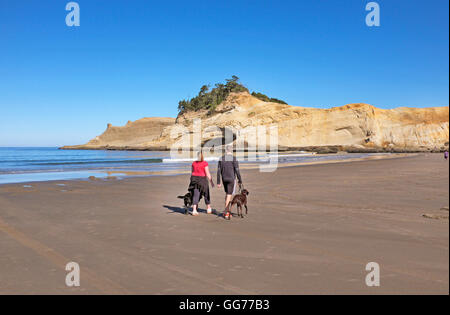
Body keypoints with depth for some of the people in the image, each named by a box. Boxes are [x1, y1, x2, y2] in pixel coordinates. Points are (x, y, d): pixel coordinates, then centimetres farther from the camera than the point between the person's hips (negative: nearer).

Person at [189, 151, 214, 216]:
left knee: (196, 195, 2)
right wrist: (211, 182, -7)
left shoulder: (194, 163, 7)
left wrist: (192, 181, 19)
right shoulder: (205, 163, -9)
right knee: (206, 194, 13)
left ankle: (194, 210, -10)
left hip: (194, 179, 4)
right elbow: (208, 173, -12)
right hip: (202, 180, -4)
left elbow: (192, 173, 11)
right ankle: (209, 209, 24)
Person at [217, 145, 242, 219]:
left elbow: (219, 171, -1)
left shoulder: (221, 159, 0)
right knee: (229, 195, 0)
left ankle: (227, 210, 23)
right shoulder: (234, 159, -12)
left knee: (227, 193, 21)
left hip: (224, 179, 4)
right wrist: (240, 180, -3)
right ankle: (225, 212, -3)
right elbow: (237, 171, -14)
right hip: (231, 179, -4)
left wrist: (218, 182, 4)